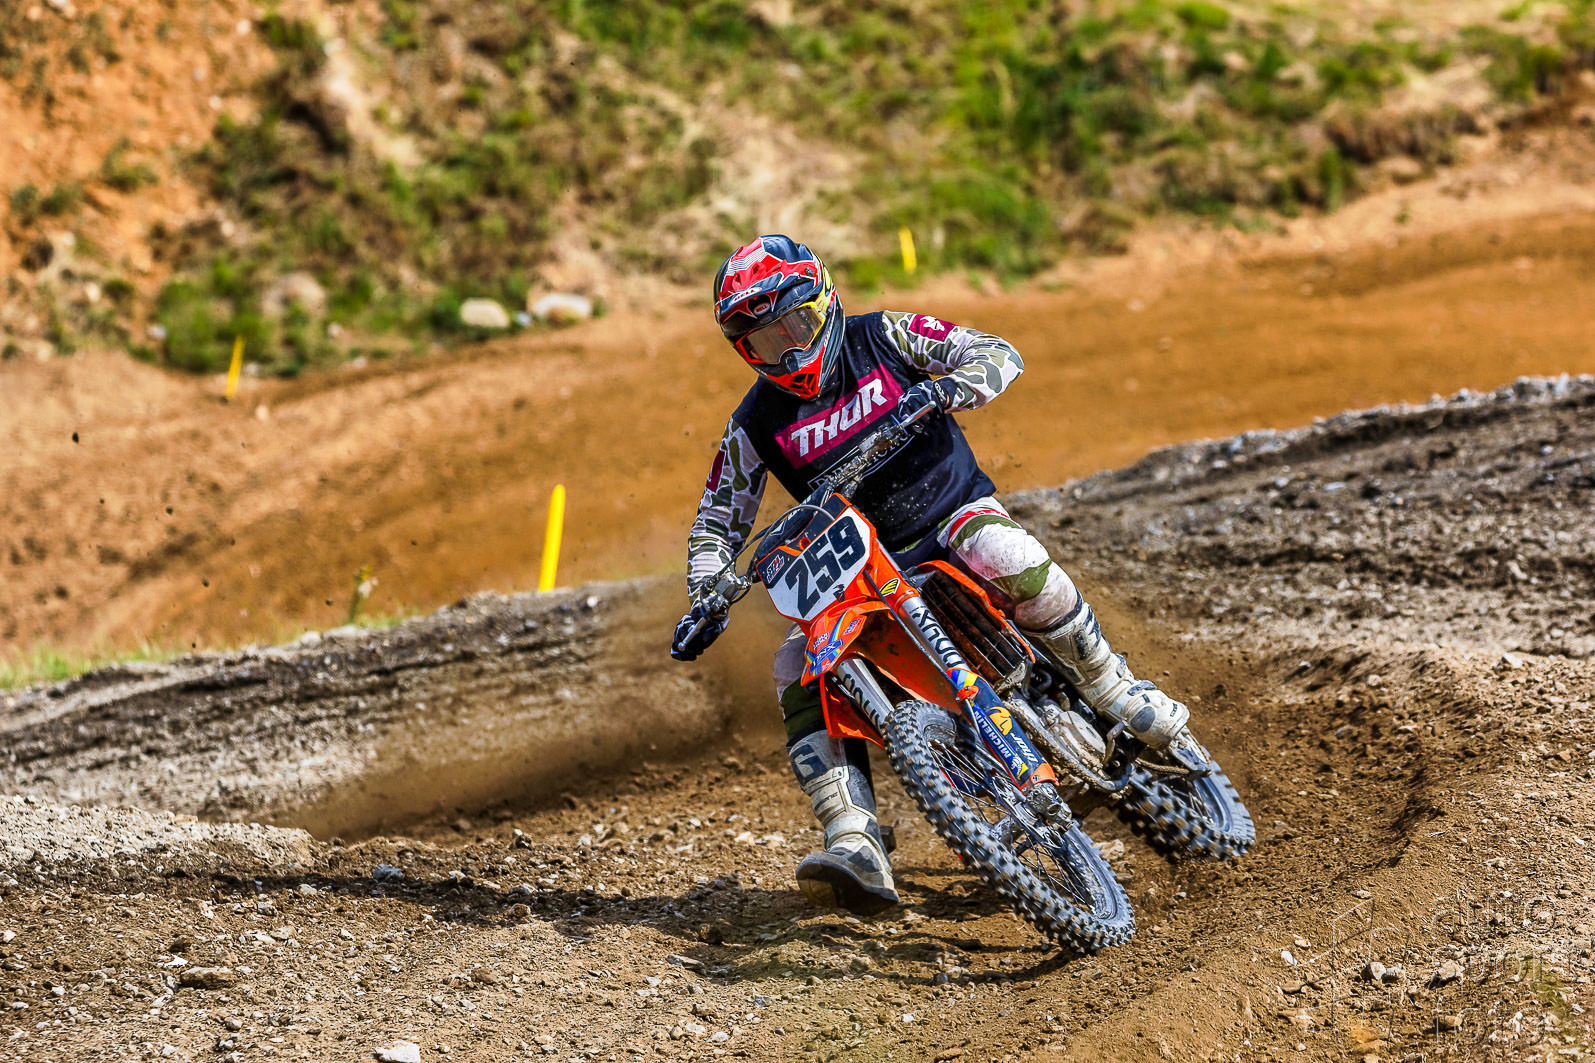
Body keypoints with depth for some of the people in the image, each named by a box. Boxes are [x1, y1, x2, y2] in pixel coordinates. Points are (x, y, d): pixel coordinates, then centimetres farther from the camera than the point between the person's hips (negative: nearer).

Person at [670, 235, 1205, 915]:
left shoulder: (883, 338, -4)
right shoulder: (756, 426, 1)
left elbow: (998, 355, -8)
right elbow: (717, 524, 6)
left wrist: (943, 389, -29)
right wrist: (706, 602, -11)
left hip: (954, 515, -2)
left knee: (1001, 553, -37)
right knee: (798, 668, -23)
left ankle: (1129, 702, -23)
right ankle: (856, 849, -35)